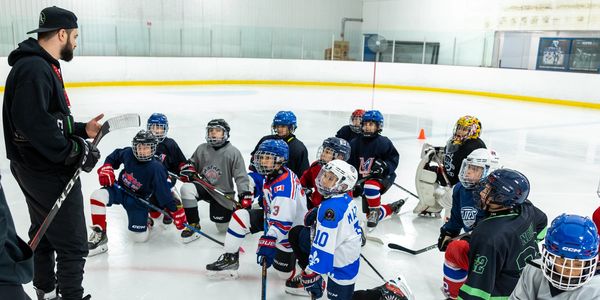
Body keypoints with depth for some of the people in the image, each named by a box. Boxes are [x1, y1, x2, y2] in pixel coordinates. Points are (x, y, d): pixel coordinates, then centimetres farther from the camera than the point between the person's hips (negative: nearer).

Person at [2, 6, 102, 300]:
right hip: (48, 173, -12)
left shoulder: (43, 65, 13)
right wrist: (75, 151, -25)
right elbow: (33, 123, -30)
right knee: (73, 245, -3)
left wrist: (81, 129, 6)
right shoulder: (34, 68, -21)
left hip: (39, 168, 12)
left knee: (44, 233, 25)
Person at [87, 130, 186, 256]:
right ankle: (99, 236, -13)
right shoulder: (128, 153, -14)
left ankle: (145, 222, 31)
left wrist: (176, 211, -23)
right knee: (97, 196, -27)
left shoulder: (156, 169, -26)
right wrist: (106, 168, -6)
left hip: (138, 200, -3)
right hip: (120, 189, 3)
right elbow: (114, 157, 10)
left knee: (141, 238, -7)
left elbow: (164, 193, -22)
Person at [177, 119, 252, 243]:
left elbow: (240, 176, -12)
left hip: (223, 193, -2)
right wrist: (188, 169, -9)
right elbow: (192, 162, 15)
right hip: (203, 186, 3)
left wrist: (245, 195, -22)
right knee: (186, 189, -30)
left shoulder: (233, 152, -10)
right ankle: (194, 226, -14)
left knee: (223, 228, 3)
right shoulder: (202, 149, 0)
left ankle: (233, 209, 38)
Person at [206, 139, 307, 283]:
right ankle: (230, 258, 4)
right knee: (240, 216, -9)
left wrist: (267, 245, -42)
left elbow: (281, 223, -38)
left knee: (283, 268, -3)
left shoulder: (284, 186, -35)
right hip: (272, 214, 8)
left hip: (291, 226, -8)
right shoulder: (271, 174, -7)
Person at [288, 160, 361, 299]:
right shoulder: (345, 199, -2)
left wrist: (311, 273, -24)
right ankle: (311, 276, 20)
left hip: (342, 264, -9)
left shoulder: (331, 208, -30)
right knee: (296, 233, 12)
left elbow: (323, 246, -30)